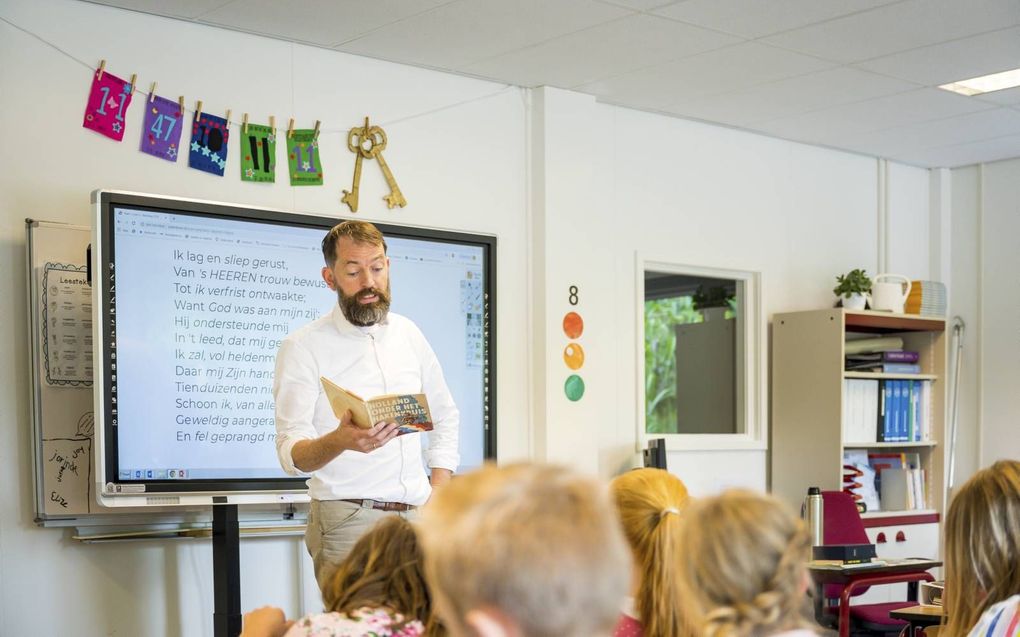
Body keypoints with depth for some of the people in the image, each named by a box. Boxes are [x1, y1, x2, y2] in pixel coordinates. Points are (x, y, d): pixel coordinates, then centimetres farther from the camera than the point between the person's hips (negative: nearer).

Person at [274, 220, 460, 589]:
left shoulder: (407, 334, 12)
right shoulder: (303, 347, -4)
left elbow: (445, 417, 22)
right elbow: (292, 454, -11)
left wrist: (439, 496, 9)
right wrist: (340, 440, -32)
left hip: (417, 517, 4)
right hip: (347, 520, -4)